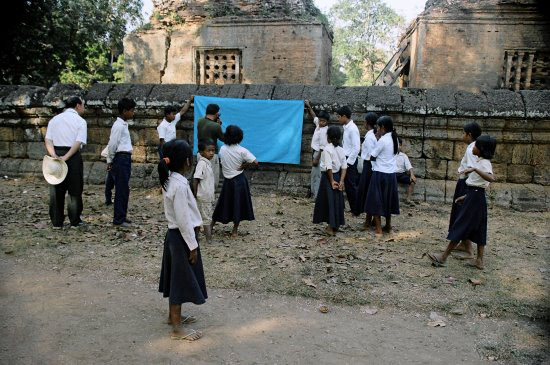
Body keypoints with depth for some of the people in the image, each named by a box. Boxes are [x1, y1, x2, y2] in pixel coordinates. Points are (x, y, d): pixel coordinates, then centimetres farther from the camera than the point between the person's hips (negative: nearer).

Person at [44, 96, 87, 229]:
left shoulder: (54, 119, 12)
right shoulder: (80, 121, -2)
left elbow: (48, 140, 1)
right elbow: (78, 143, -15)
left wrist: (54, 155, -10)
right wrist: (66, 157, -17)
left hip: (56, 155, 4)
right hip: (73, 156, -4)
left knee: (56, 190, 9)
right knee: (75, 190, 6)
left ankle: (56, 222, 14)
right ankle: (75, 221, 11)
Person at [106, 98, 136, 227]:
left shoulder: (124, 124, 16)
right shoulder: (118, 125, -13)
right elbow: (112, 144, -13)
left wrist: (110, 160, 17)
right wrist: (110, 161, -2)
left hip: (126, 158, 9)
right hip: (121, 158, -9)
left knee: (124, 189, 13)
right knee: (122, 189, -5)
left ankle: (122, 216, 22)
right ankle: (118, 219, 1)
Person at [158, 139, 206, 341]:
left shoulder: (170, 180, 4)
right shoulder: (180, 185, -25)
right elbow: (183, 220, -23)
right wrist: (192, 245, -17)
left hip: (174, 235, 9)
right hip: (182, 237, -9)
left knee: (176, 278, 21)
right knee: (181, 280, 0)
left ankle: (173, 315, 37)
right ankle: (177, 329, 11)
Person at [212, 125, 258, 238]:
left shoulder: (222, 149, -4)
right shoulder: (242, 151, -14)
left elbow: (222, 162, 9)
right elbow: (255, 163, -18)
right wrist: (244, 166, -6)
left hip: (227, 181, 3)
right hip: (239, 180, -3)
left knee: (223, 202, 16)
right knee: (238, 203, 10)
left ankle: (212, 225, 25)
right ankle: (235, 230, 17)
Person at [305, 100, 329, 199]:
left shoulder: (323, 131, -22)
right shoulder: (318, 124, 3)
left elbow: (322, 147, -23)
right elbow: (314, 116, 24)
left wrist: (317, 159, -22)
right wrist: (309, 107, 22)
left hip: (319, 153, -10)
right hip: (315, 152, 10)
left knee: (316, 175, -5)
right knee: (314, 174, 15)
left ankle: (317, 195, 0)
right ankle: (314, 193, 23)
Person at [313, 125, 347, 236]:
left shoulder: (327, 149, -14)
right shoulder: (341, 150, 4)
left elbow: (328, 167, -19)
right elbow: (344, 167, -1)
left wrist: (332, 181, -12)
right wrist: (341, 181, -4)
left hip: (328, 177, -6)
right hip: (338, 176, 6)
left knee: (329, 200, 3)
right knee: (337, 200, 12)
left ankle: (331, 227, 6)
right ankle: (335, 226, 21)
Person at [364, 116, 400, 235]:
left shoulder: (382, 140, -16)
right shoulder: (394, 139, 6)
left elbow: (372, 157, -10)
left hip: (380, 173, -7)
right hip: (391, 174, 7)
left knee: (376, 200, 2)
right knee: (387, 199, 17)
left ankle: (378, 229, 2)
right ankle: (388, 226, 25)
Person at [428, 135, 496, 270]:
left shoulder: (484, 163, -16)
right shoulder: (480, 162, 13)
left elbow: (491, 178, -36)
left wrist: (475, 169, -44)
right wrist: (465, 197, 20)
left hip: (475, 198, -10)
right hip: (475, 197, 10)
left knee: (460, 227, -6)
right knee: (478, 229, 10)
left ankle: (443, 258, -2)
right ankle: (479, 260, 15)